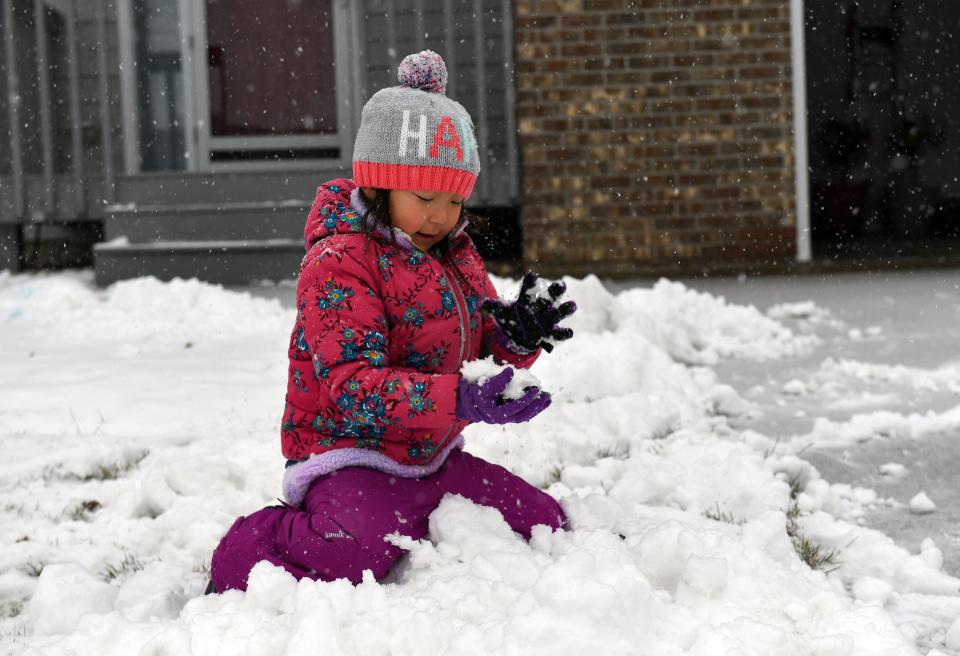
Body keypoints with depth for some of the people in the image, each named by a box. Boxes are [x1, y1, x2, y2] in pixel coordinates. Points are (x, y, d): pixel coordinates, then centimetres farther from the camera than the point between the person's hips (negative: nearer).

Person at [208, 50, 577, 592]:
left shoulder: (456, 256, 11)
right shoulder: (339, 263, -16)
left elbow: (486, 337, 15)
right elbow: (352, 384, -26)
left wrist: (518, 336, -11)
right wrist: (458, 400, -38)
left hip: (433, 457, 8)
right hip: (352, 456, -8)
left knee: (546, 523, 7)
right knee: (360, 544, -37)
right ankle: (243, 561, -7)